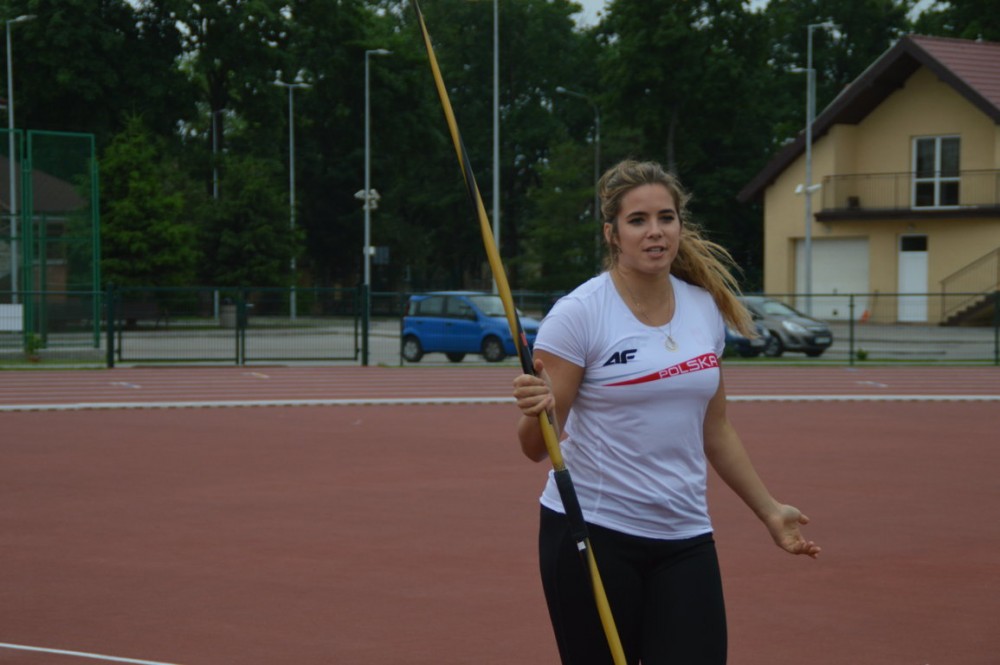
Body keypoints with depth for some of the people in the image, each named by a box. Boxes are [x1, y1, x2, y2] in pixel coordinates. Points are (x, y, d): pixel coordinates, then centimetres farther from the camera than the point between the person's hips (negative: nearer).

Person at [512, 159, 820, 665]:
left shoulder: (706, 309, 5)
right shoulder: (578, 315, -11)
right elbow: (536, 448, -12)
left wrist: (769, 510, 20)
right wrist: (536, 411, -33)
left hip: (684, 539, 4)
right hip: (592, 533, -4)